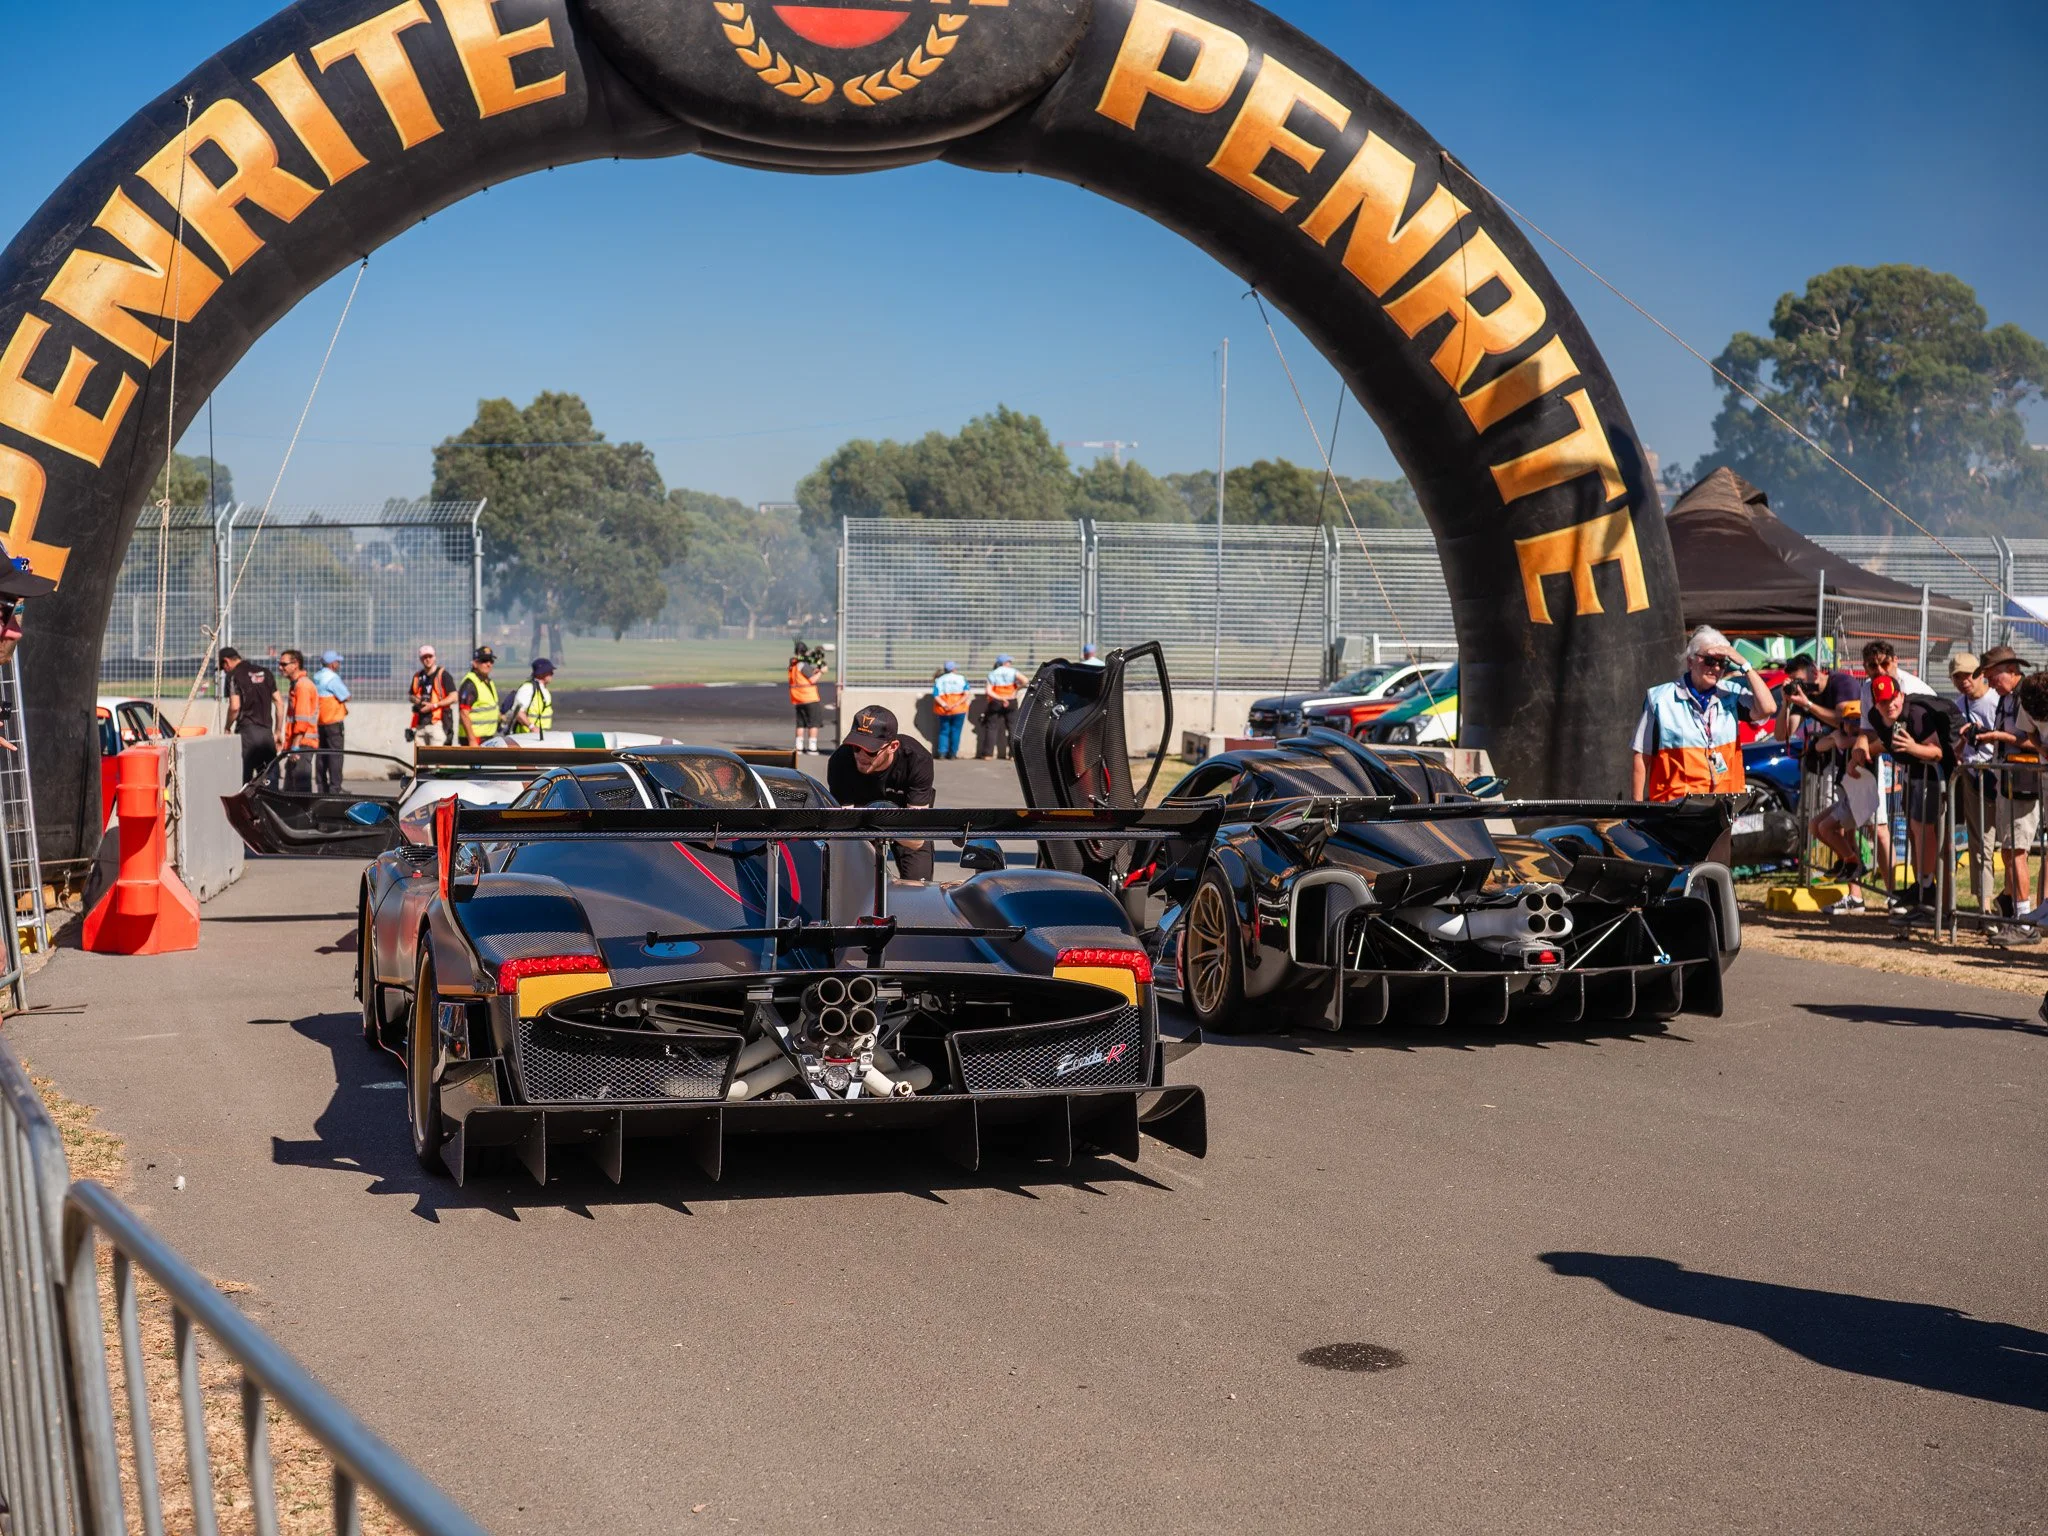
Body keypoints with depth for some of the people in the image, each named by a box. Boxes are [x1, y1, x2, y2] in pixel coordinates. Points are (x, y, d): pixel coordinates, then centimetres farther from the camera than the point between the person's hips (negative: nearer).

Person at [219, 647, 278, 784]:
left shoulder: (233, 676, -3)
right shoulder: (265, 672, 15)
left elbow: (235, 706, -13)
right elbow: (278, 702, 14)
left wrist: (227, 728, 2)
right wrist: (277, 731, 18)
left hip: (247, 730, -6)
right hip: (267, 731, 6)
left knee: (244, 776, -4)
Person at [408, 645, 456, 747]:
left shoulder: (442, 674, -2)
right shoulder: (417, 676, 16)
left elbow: (453, 697, -8)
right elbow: (412, 696, 29)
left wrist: (433, 705, -16)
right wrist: (415, 700, 4)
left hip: (437, 723, -6)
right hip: (420, 723, 6)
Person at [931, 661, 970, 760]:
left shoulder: (939, 680, 6)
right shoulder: (961, 679, 2)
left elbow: (936, 695, -9)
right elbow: (967, 694, -12)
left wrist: (945, 705, -15)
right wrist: (956, 704, -16)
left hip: (943, 711, 1)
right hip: (958, 710, -1)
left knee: (944, 731, 13)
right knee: (955, 731, 8)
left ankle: (942, 751, -1)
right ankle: (952, 754, 6)